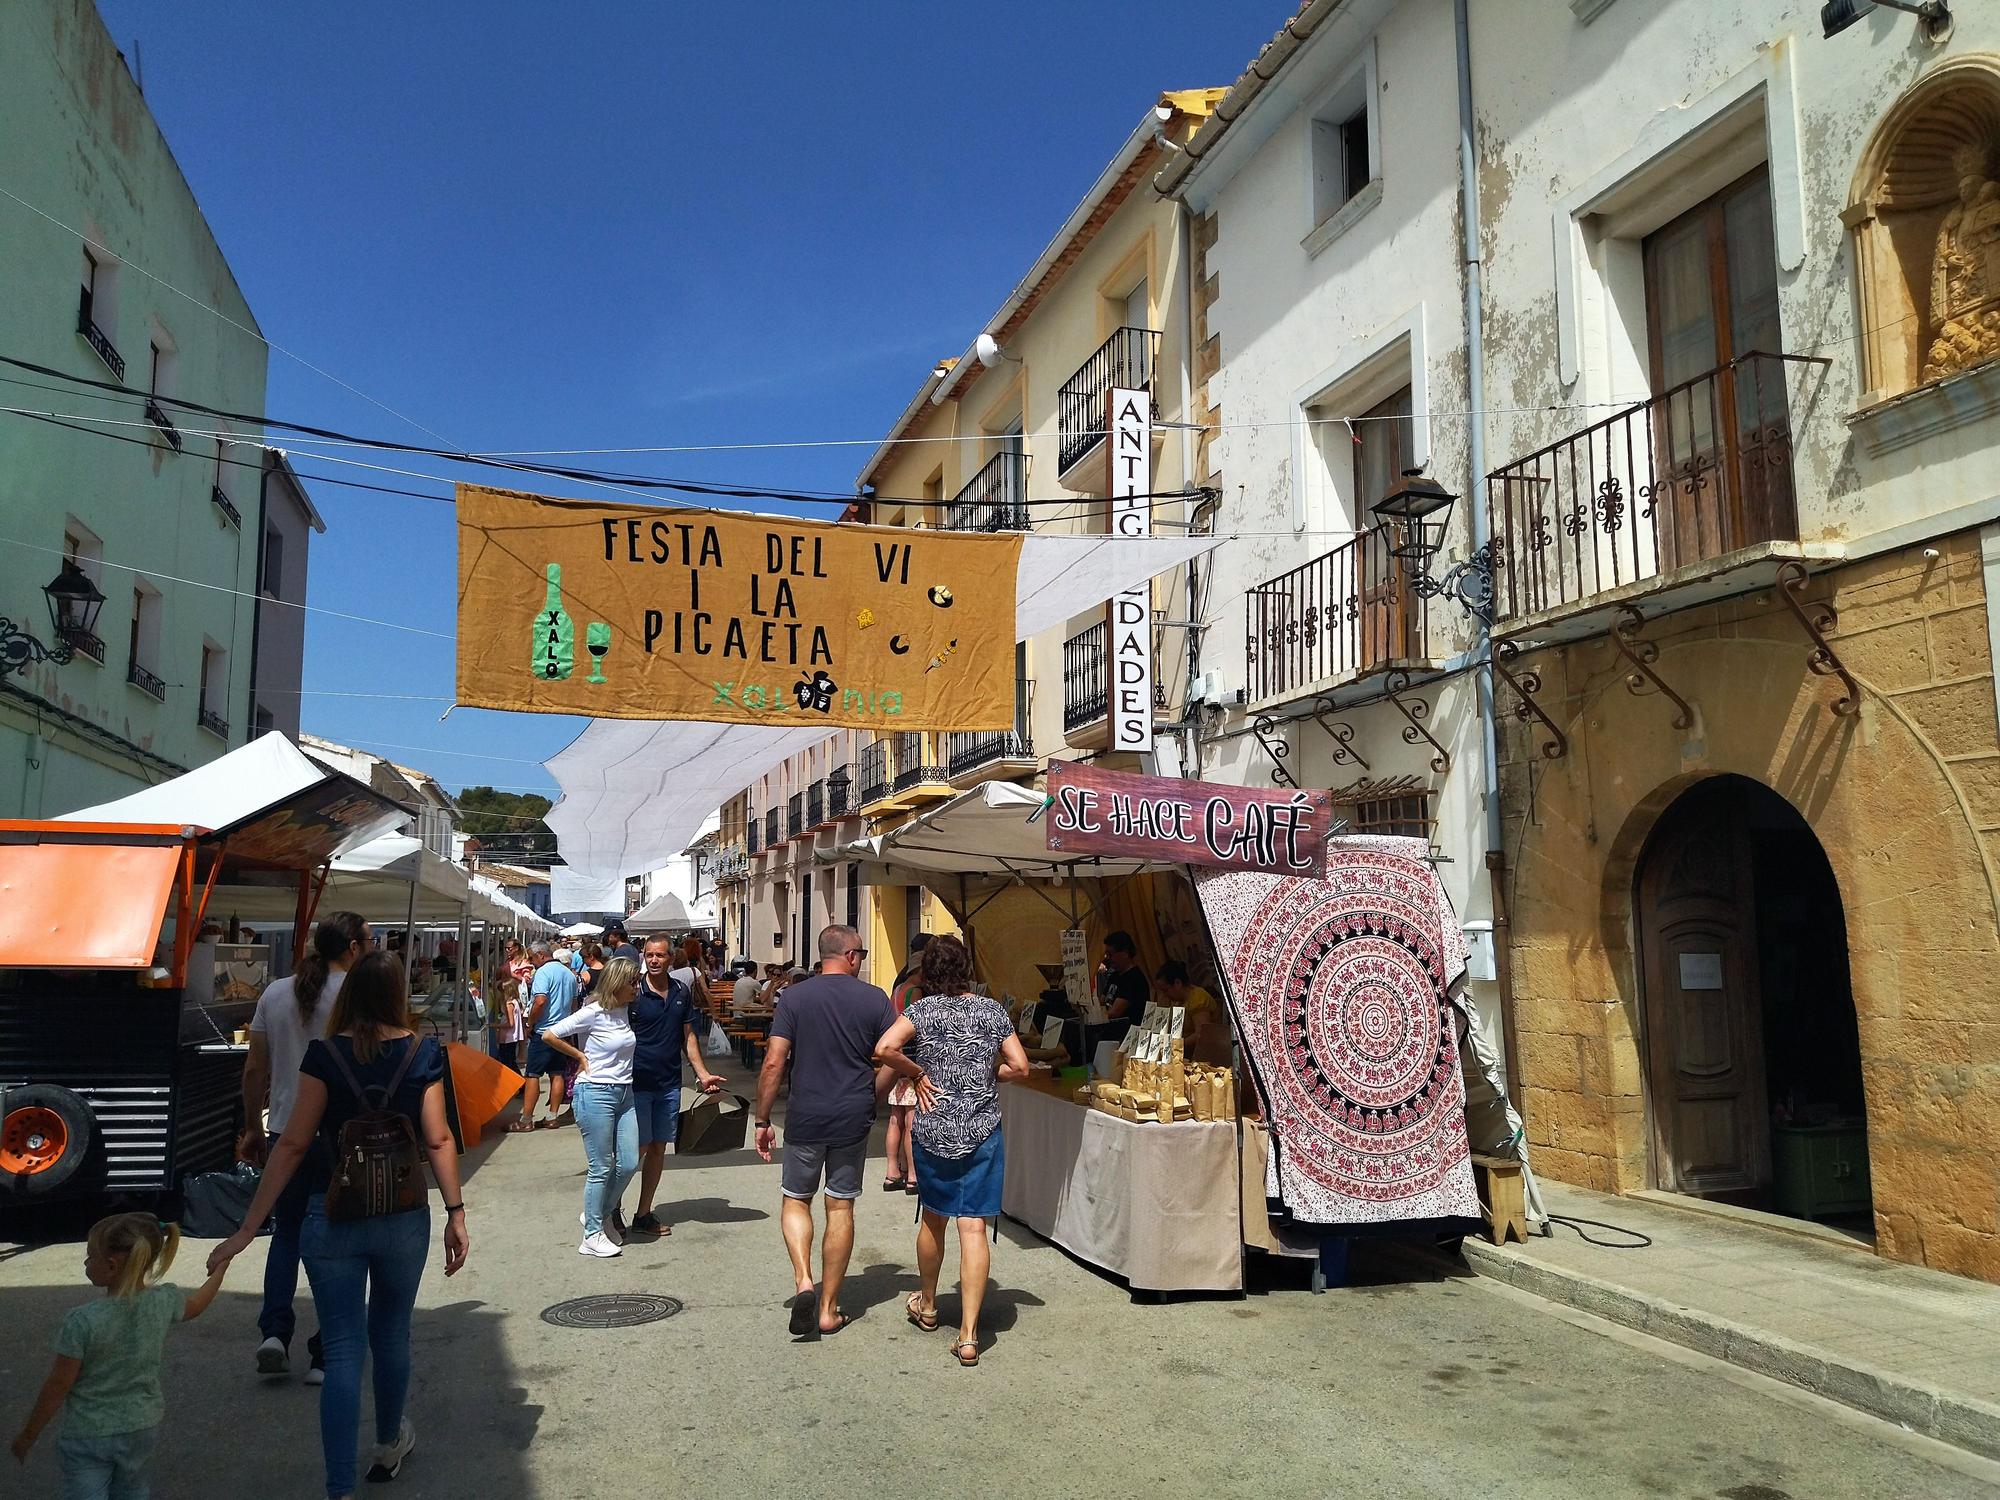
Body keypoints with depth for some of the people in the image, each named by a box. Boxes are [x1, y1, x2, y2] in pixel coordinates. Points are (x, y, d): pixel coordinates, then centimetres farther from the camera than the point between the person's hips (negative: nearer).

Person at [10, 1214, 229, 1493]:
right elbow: (196, 1305, 11)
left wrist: (28, 1434, 0)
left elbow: (58, 1386, -15)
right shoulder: (164, 1302, -13)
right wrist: (220, 1269, 29)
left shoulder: (82, 1321, -25)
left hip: (88, 1435, -5)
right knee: (130, 1490, 26)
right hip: (141, 1428, 5)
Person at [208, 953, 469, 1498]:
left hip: (334, 1219, -2)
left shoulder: (325, 1055, -8)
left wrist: (248, 1228, -5)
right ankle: (389, 1444, 44)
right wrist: (456, 1213, -3)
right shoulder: (423, 1053, -4)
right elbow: (437, 1139, -7)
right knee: (391, 1334, 22)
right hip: (405, 1218, 2)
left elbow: (292, 1144, -9)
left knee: (343, 1350, 5)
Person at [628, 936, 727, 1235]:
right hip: (637, 1084, -5)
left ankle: (644, 1213, 20)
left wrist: (702, 1074, 8)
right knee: (638, 1147, -3)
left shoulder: (681, 992, 6)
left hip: (669, 1084, 5)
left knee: (659, 1147, 10)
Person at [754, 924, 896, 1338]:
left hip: (805, 1118, -1)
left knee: (796, 1200, 17)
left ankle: (803, 1282, -4)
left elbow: (773, 1063, -8)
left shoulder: (795, 997, -4)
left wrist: (762, 1120, 0)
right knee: (841, 1209, 11)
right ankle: (828, 1310, 16)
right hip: (853, 1121, 1)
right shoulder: (874, 999, -2)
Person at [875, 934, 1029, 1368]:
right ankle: (968, 1336, -4)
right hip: (983, 1132, 0)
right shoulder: (993, 1011, 0)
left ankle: (927, 1306, 38)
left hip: (934, 1132, 0)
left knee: (933, 1219, 19)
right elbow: (1019, 1067, -1)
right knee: (973, 1227, -1)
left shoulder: (923, 1010, -5)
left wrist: (918, 1074, -6)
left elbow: (885, 1048, -20)